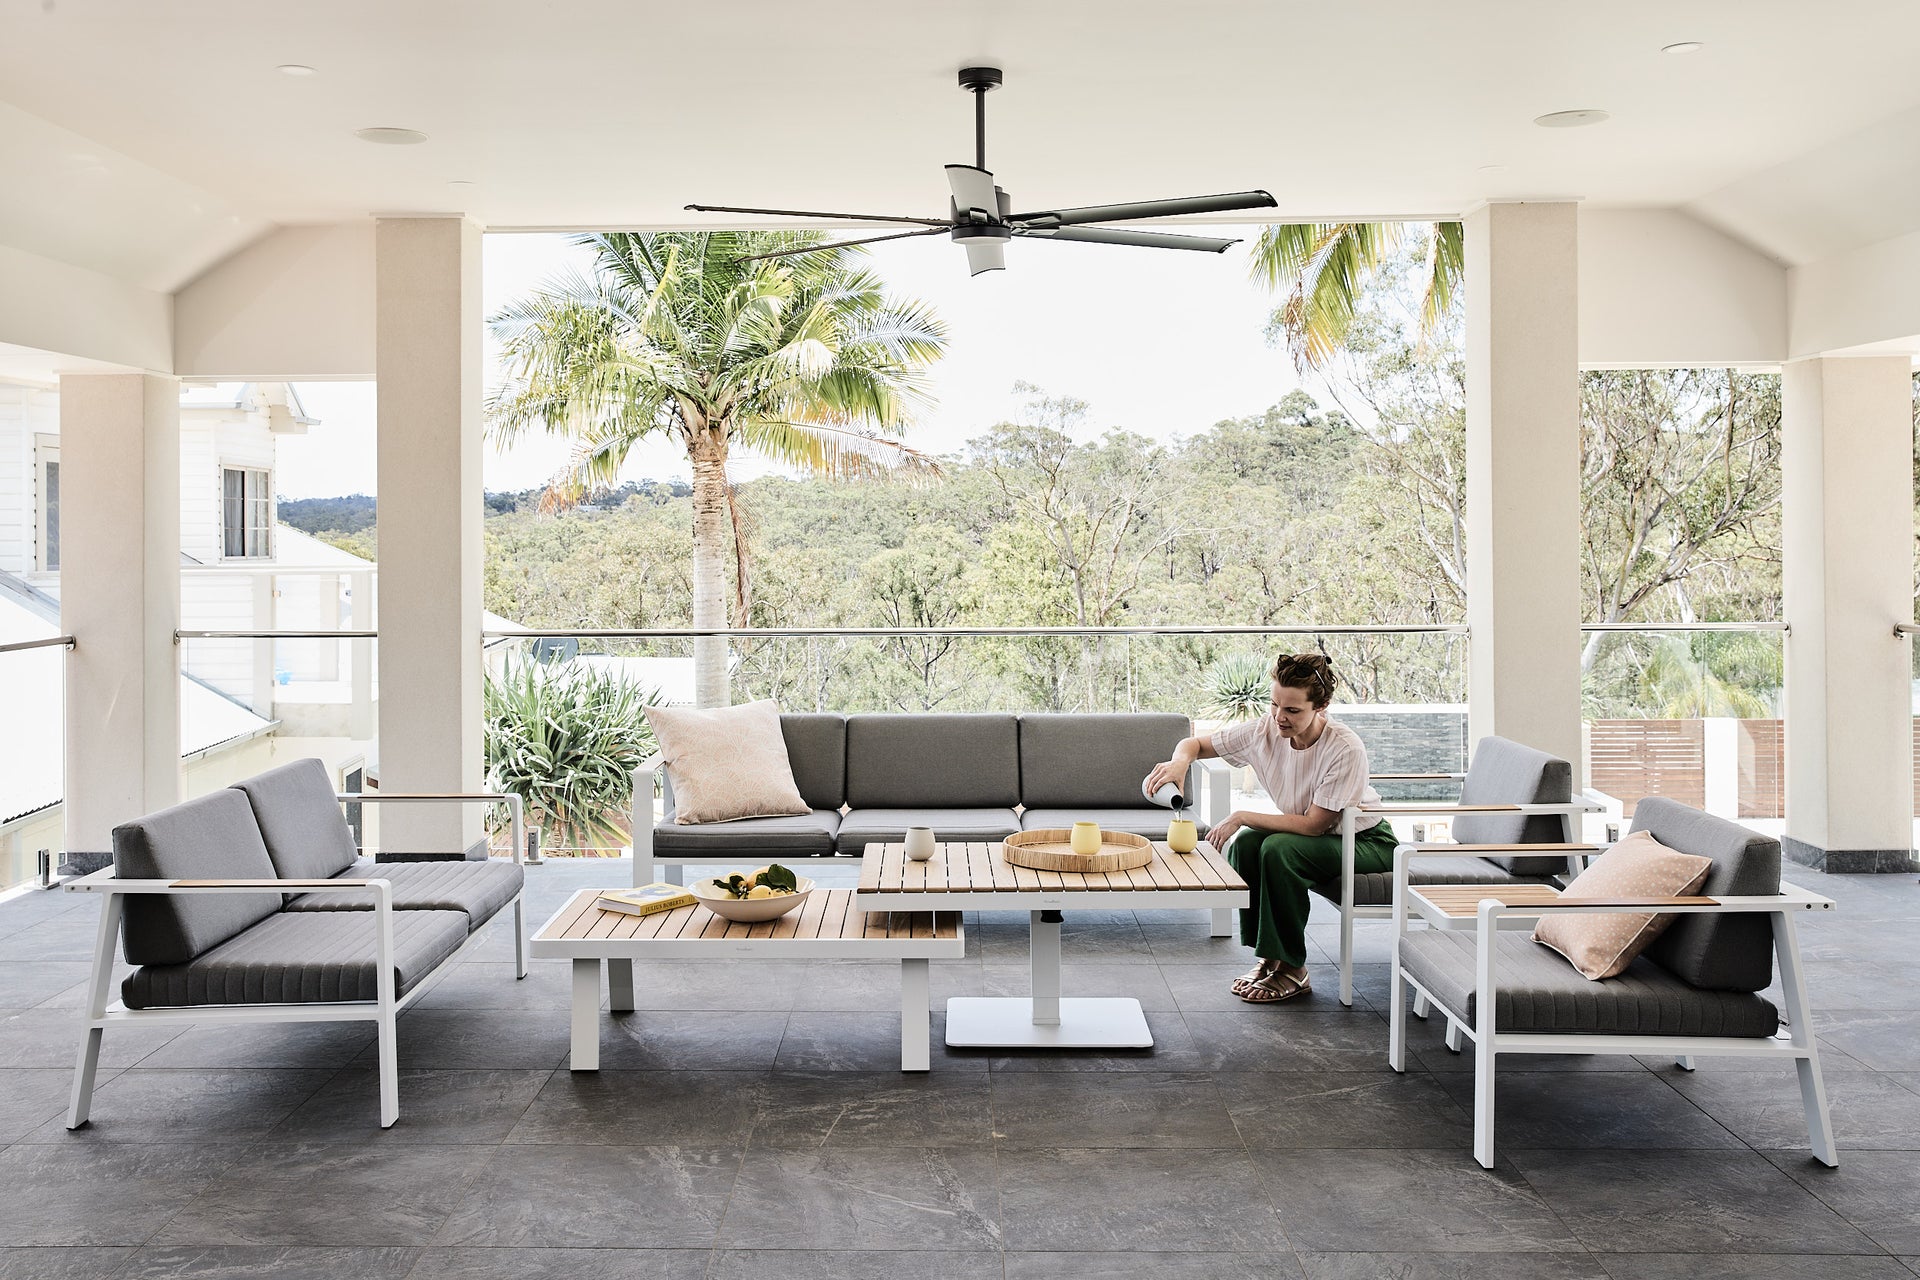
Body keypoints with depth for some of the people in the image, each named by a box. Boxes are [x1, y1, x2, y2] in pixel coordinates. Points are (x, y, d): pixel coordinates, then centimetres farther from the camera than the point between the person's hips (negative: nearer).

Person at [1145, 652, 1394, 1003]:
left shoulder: (1346, 749, -31)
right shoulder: (1266, 730, -15)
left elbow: (1313, 824, -30)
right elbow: (1195, 743, -5)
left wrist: (1241, 817, -29)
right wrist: (1180, 761, -30)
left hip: (1368, 841, -6)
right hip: (1314, 834, 6)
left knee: (1278, 849, -30)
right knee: (1245, 843, -20)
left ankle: (1291, 970, -17)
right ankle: (1269, 956, -6)